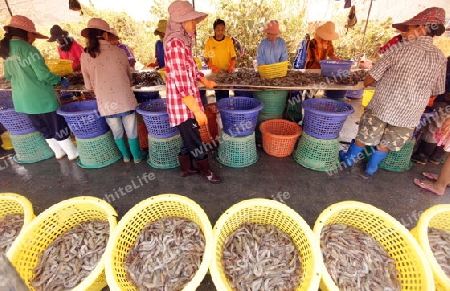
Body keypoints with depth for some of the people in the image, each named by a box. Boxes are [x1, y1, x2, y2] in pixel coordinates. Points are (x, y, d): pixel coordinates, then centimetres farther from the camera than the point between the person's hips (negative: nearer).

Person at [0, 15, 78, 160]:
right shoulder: (29, 50, -17)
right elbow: (43, 75, -20)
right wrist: (60, 80, -4)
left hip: (21, 99, 8)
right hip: (40, 97, -7)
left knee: (43, 128, 18)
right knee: (58, 127, 5)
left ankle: (59, 152, 30)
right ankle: (72, 153, 16)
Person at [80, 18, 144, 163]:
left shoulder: (85, 56, 1)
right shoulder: (118, 51, -3)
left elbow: (89, 85, 7)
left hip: (106, 103, 2)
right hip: (125, 100, -1)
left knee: (117, 132, 20)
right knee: (131, 131, 15)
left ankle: (125, 155, 39)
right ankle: (137, 156, 31)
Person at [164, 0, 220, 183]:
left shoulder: (183, 41, 11)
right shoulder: (176, 44, -19)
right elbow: (181, 84, -25)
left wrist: (206, 82, 34)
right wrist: (197, 110, -25)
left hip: (186, 102, 10)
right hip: (183, 104, -10)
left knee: (189, 138, 20)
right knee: (195, 141, 6)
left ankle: (186, 168, 36)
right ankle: (206, 171, 25)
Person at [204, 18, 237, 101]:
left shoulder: (229, 41, 2)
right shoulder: (209, 42, -1)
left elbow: (233, 57, 4)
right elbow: (206, 59, 0)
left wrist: (231, 67, -15)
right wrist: (213, 67, -18)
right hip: (215, 73, -1)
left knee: (226, 93, 1)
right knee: (218, 93, 1)